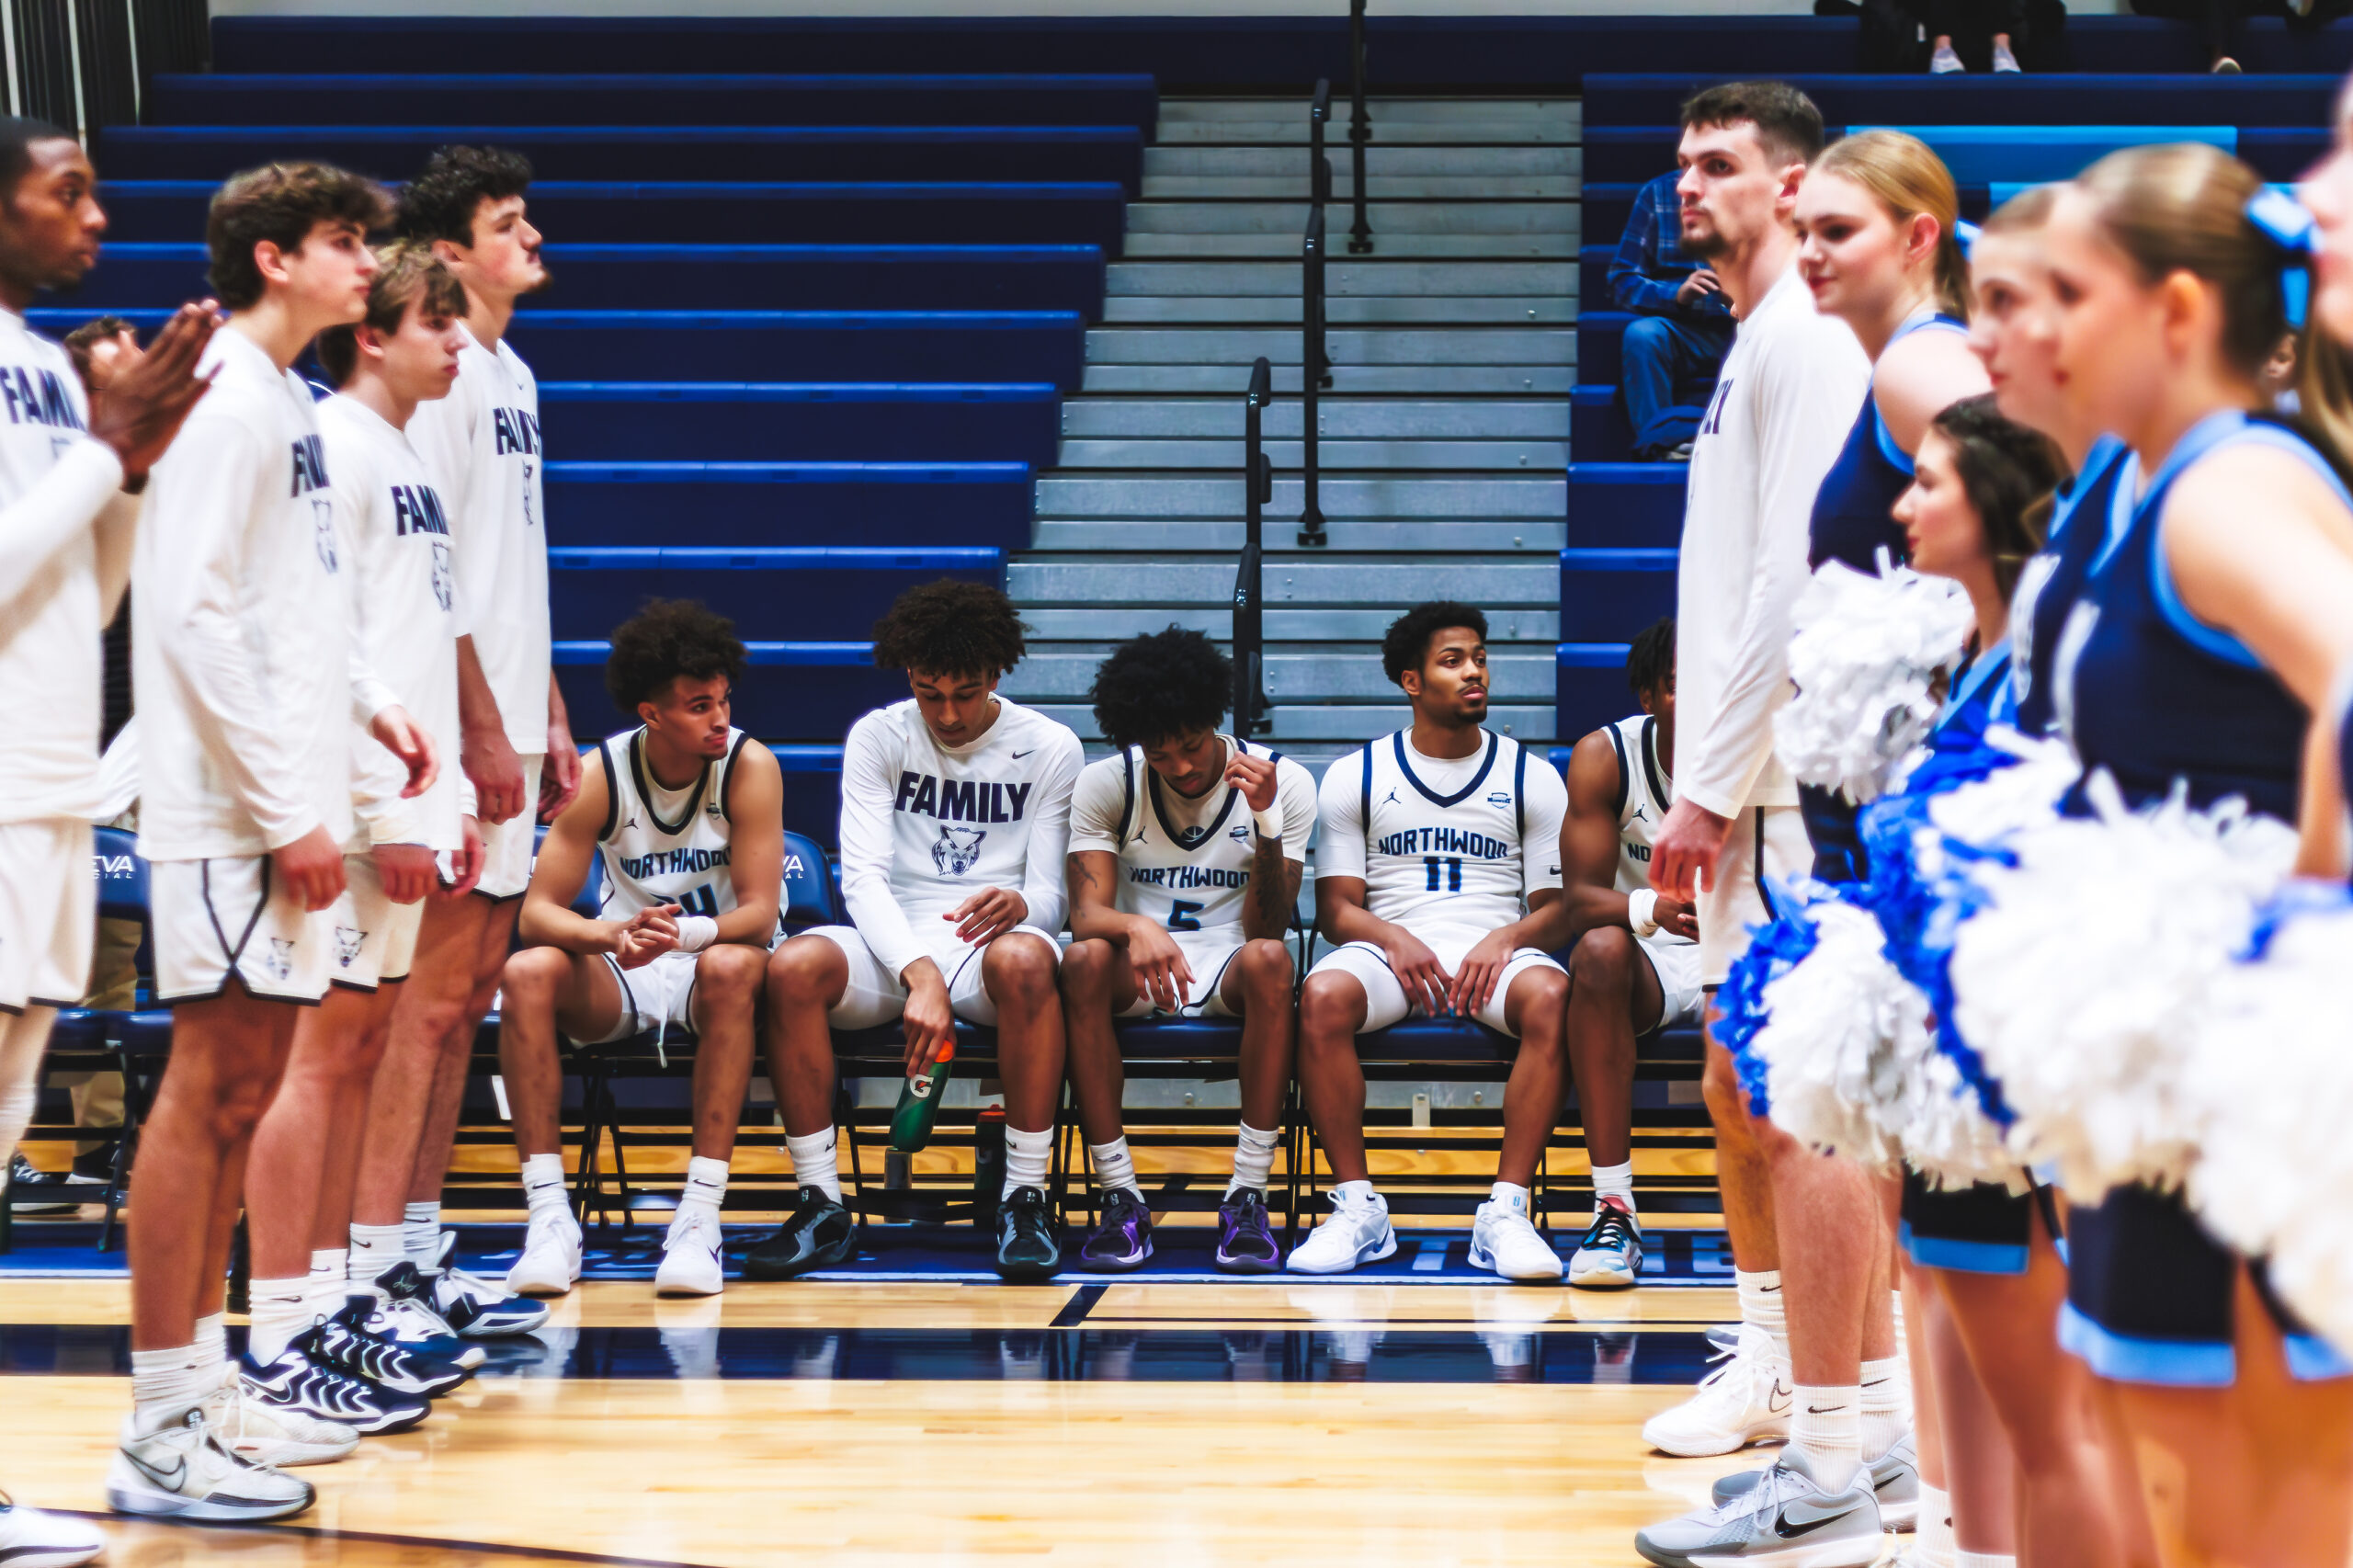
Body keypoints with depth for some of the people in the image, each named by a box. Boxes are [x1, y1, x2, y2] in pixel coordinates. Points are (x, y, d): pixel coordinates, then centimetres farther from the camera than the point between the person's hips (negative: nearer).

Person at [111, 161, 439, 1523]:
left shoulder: (288, 405, 16)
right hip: (233, 812, -10)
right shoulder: (227, 402, -13)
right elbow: (192, 616, -19)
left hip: (288, 808, 10)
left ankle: (205, 1380, 20)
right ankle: (163, 1436, -6)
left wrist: (368, 699, 12)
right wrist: (286, 811, -19)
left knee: (245, 1092, 13)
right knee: (212, 1091, -8)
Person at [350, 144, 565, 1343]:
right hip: (459, 738, -10)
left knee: (465, 994, 11)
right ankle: (375, 1266, -7)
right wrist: (484, 728, -19)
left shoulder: (509, 376, 17)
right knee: (429, 997, -9)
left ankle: (421, 1253, 17)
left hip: (507, 731, 10)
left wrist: (551, 719, 19)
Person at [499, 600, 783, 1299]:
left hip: (713, 962, -2)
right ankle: (549, 1215, -30)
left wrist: (683, 934, -41)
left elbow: (759, 914, -19)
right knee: (528, 974, -29)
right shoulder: (600, 775, -10)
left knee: (731, 967, -38)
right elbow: (537, 911, -14)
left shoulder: (750, 767, -14)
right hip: (618, 978, 2)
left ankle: (701, 1216, -37)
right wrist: (613, 935, -36)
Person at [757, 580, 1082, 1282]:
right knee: (793, 967, -31)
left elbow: (1052, 894, -1)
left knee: (1023, 959, -39)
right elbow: (863, 875, -7)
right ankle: (822, 1204, -22)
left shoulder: (1049, 749, 3)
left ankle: (1026, 1199, -30)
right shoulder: (877, 737, 4)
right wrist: (920, 975, -25)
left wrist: (1018, 904, -28)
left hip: (989, 942, -1)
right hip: (894, 946, 1)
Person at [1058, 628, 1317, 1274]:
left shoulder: (1283, 782, -5)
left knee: (1269, 961, -37)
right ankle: (1121, 1198, -29)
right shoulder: (1106, 785, -2)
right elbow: (1086, 913, -12)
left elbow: (1264, 929, -11)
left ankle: (1248, 1197, -31)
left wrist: (1265, 820, -25)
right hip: (1140, 976, 1)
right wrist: (1137, 927, -35)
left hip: (1228, 972, -1)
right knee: (1084, 960, -35)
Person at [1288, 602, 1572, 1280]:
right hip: (1390, 946, 0)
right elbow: (1336, 907, 6)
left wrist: (1508, 938, -14)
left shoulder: (1530, 779, 12)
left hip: (1495, 949, 0)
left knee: (1550, 996, -36)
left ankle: (1505, 1211, -35)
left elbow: (1560, 907, 8)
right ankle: (1357, 1207, -26)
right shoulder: (1355, 777, 11)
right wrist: (1392, 938, -15)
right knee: (1323, 996, -35)